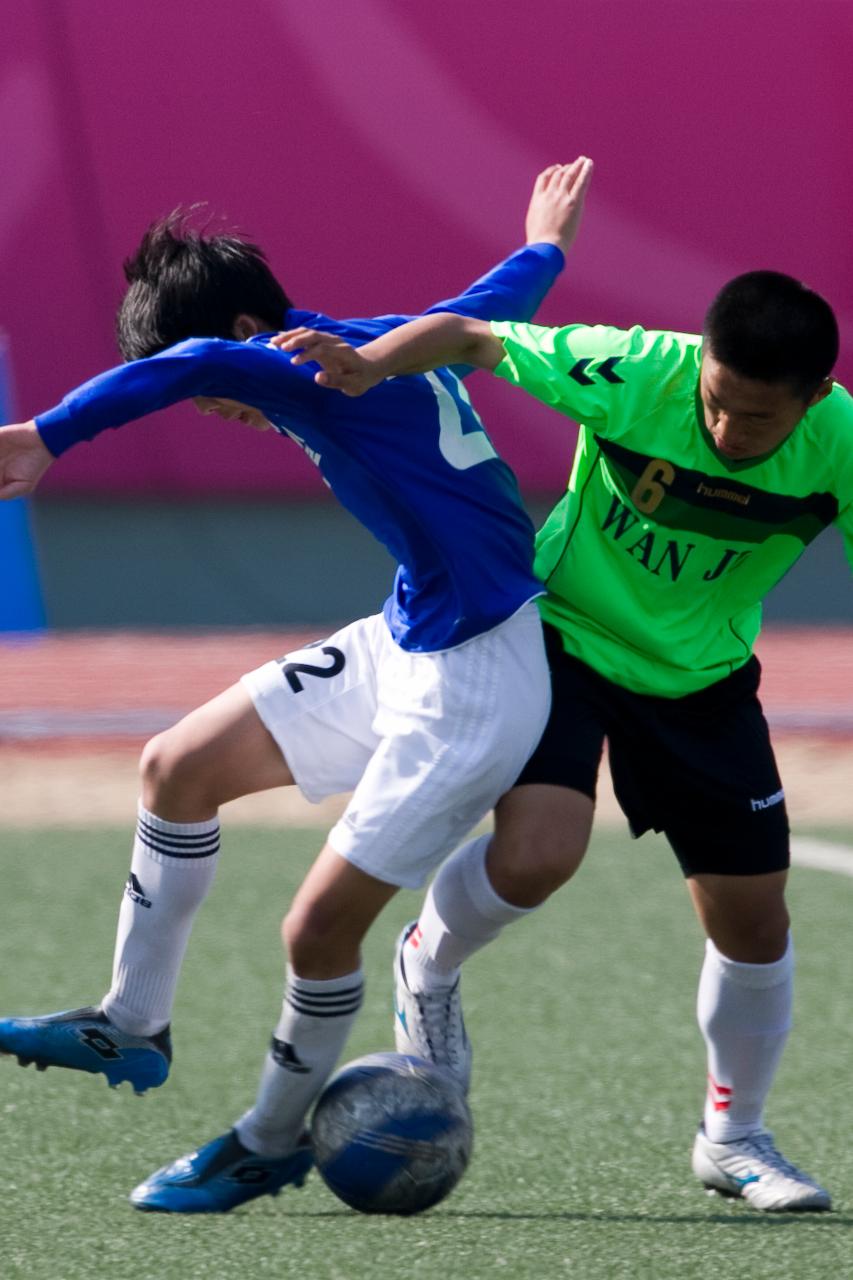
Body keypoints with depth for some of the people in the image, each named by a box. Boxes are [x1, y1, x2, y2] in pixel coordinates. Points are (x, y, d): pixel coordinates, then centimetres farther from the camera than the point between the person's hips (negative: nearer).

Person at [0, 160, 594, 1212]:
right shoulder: (407, 343, 4)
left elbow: (194, 366, -44)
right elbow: (498, 301, 26)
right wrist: (546, 246, 48)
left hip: (472, 690, -11)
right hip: (400, 644, 11)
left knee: (320, 924, -7)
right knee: (178, 766, 11)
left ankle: (273, 1144, 17)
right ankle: (131, 1028, 22)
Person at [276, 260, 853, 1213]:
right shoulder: (631, 374, -29)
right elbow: (470, 338, -20)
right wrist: (367, 364, -36)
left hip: (702, 678, 3)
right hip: (562, 632, -3)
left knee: (751, 917, 3)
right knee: (535, 856, -26)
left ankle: (733, 1138, 29)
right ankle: (428, 966, 9)